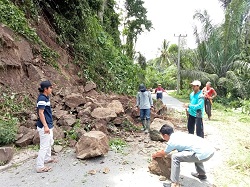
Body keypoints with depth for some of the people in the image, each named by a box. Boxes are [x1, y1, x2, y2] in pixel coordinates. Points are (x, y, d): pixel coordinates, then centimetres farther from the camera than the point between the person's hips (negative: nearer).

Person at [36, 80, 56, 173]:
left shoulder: (46, 97, 9)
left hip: (49, 125, 10)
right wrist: (45, 126, -25)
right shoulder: (42, 98, -20)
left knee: (50, 142, 24)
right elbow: (40, 113, -23)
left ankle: (47, 158, 42)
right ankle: (40, 167, 6)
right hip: (44, 127, -10)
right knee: (44, 146, -4)